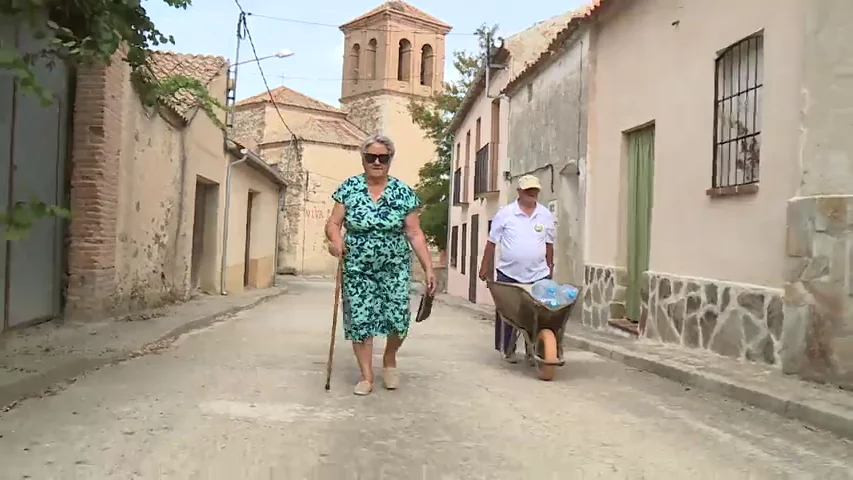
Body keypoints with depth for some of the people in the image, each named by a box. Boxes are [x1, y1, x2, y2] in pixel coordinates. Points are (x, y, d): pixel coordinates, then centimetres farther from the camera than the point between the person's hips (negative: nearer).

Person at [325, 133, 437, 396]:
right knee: (359, 320, -1)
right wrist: (335, 239, -25)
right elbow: (333, 223, -2)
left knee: (398, 318, -7)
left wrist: (429, 268, -7)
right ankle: (366, 377, 15)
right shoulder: (348, 188, -1)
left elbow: (415, 234, -2)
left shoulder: (404, 193, -3)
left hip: (394, 268, 0)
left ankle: (390, 359, 24)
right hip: (357, 269, 0)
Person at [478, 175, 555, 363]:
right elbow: (491, 243, 2)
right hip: (508, 274, -1)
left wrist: (550, 268, 16)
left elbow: (549, 244, 14)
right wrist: (485, 267, 2)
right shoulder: (505, 213, -2)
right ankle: (507, 350, 19)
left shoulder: (546, 215, 6)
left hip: (538, 275, 2)